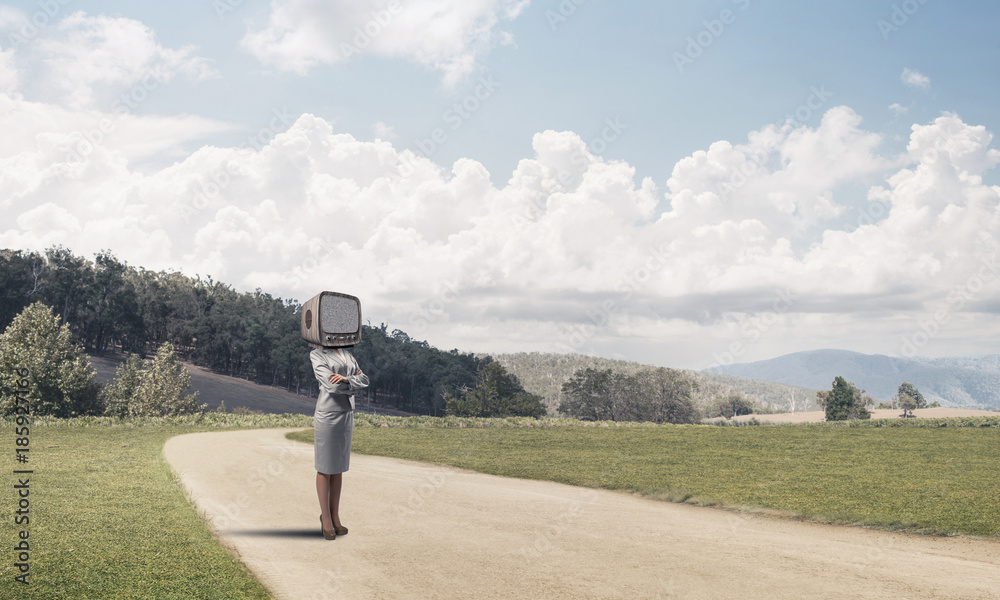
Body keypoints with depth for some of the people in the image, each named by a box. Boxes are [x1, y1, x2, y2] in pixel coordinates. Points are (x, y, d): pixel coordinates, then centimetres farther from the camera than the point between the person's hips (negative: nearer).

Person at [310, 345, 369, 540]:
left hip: (346, 415, 6)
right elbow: (332, 385, -20)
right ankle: (326, 517, 16)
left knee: (338, 467, 13)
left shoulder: (346, 353, 12)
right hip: (327, 416, -6)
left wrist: (346, 379, -20)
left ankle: (335, 515, 23)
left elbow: (364, 381, 0)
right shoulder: (316, 355, -10)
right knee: (325, 468, 4)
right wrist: (354, 379, -4)